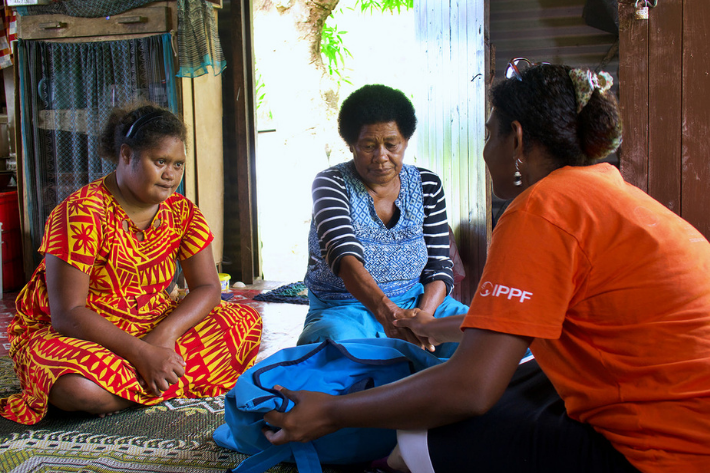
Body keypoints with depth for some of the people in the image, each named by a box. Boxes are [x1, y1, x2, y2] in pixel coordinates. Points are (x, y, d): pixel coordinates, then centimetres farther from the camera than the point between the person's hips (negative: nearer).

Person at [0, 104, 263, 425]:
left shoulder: (182, 213, -1)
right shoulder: (82, 213, -20)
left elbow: (207, 288, -2)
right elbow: (67, 315, -23)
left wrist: (165, 333, -23)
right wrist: (142, 353, -33)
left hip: (150, 330, 6)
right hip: (64, 334, -6)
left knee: (246, 322, -12)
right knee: (81, 389, -40)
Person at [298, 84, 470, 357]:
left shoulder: (427, 185, 4)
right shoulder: (330, 184, -8)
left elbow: (439, 267, 1)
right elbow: (344, 256, -26)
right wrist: (385, 311, -44)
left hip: (417, 302, 4)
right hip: (344, 308, -3)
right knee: (334, 340, -39)